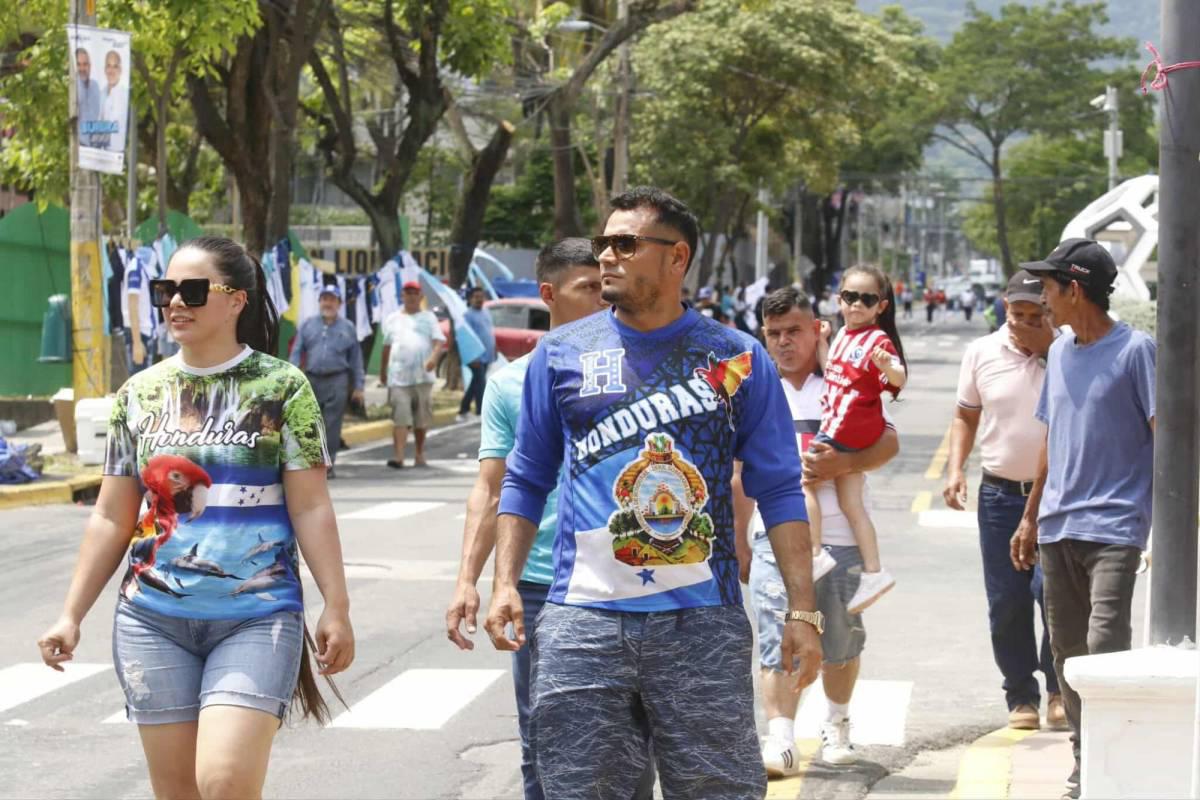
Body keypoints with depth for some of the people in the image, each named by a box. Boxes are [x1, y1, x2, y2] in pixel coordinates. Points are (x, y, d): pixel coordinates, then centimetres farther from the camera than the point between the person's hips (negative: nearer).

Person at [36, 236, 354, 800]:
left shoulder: (282, 388, -1)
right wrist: (71, 616, 9)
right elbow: (111, 519, 12)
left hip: (256, 617, -4)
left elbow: (311, 508, -2)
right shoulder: (140, 394, 8)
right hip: (154, 619, 4)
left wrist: (336, 608, -6)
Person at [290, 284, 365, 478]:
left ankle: (328, 464, -2)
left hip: (337, 381, -2)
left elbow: (356, 358, 9)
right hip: (312, 380, 2)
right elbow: (296, 353, 6)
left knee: (332, 426, -6)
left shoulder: (347, 327, 7)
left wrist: (358, 386, 5)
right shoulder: (308, 325, 10)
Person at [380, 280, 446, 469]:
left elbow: (439, 340, -3)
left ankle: (419, 454, 22)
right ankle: (398, 456, -18)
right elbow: (386, 347, 20)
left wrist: (434, 357, -23)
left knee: (422, 418, 7)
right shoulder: (393, 319, 14)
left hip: (423, 376, 0)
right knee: (400, 417, -11)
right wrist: (382, 372, 21)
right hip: (398, 377, 0)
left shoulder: (428, 317, 8)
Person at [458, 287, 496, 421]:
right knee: (480, 384, -10)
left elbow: (491, 333, 23)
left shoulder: (486, 314, 16)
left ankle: (463, 411, 19)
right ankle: (481, 413, -9)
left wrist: (494, 351, 18)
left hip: (487, 356, 8)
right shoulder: (468, 315, -10)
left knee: (475, 385, 12)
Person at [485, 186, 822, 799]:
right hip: (582, 618, 1)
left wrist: (802, 611, -3)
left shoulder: (736, 359, 5)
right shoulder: (562, 353, 8)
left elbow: (780, 492, 4)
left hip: (702, 622, -1)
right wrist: (505, 584, 2)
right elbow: (526, 481, 13)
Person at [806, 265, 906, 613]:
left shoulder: (878, 339, -11)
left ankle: (816, 554, -10)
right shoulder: (844, 335, 15)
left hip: (848, 427, -9)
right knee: (850, 503, 10)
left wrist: (888, 366, -43)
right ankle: (873, 572, 12)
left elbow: (899, 379, -24)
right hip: (839, 424, 9)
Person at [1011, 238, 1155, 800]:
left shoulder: (1135, 351, -7)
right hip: (1057, 528, 7)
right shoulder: (1059, 354, 14)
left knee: (1105, 648, -16)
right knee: (1066, 652, 9)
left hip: (1113, 527, -7)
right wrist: (1030, 518, 21)